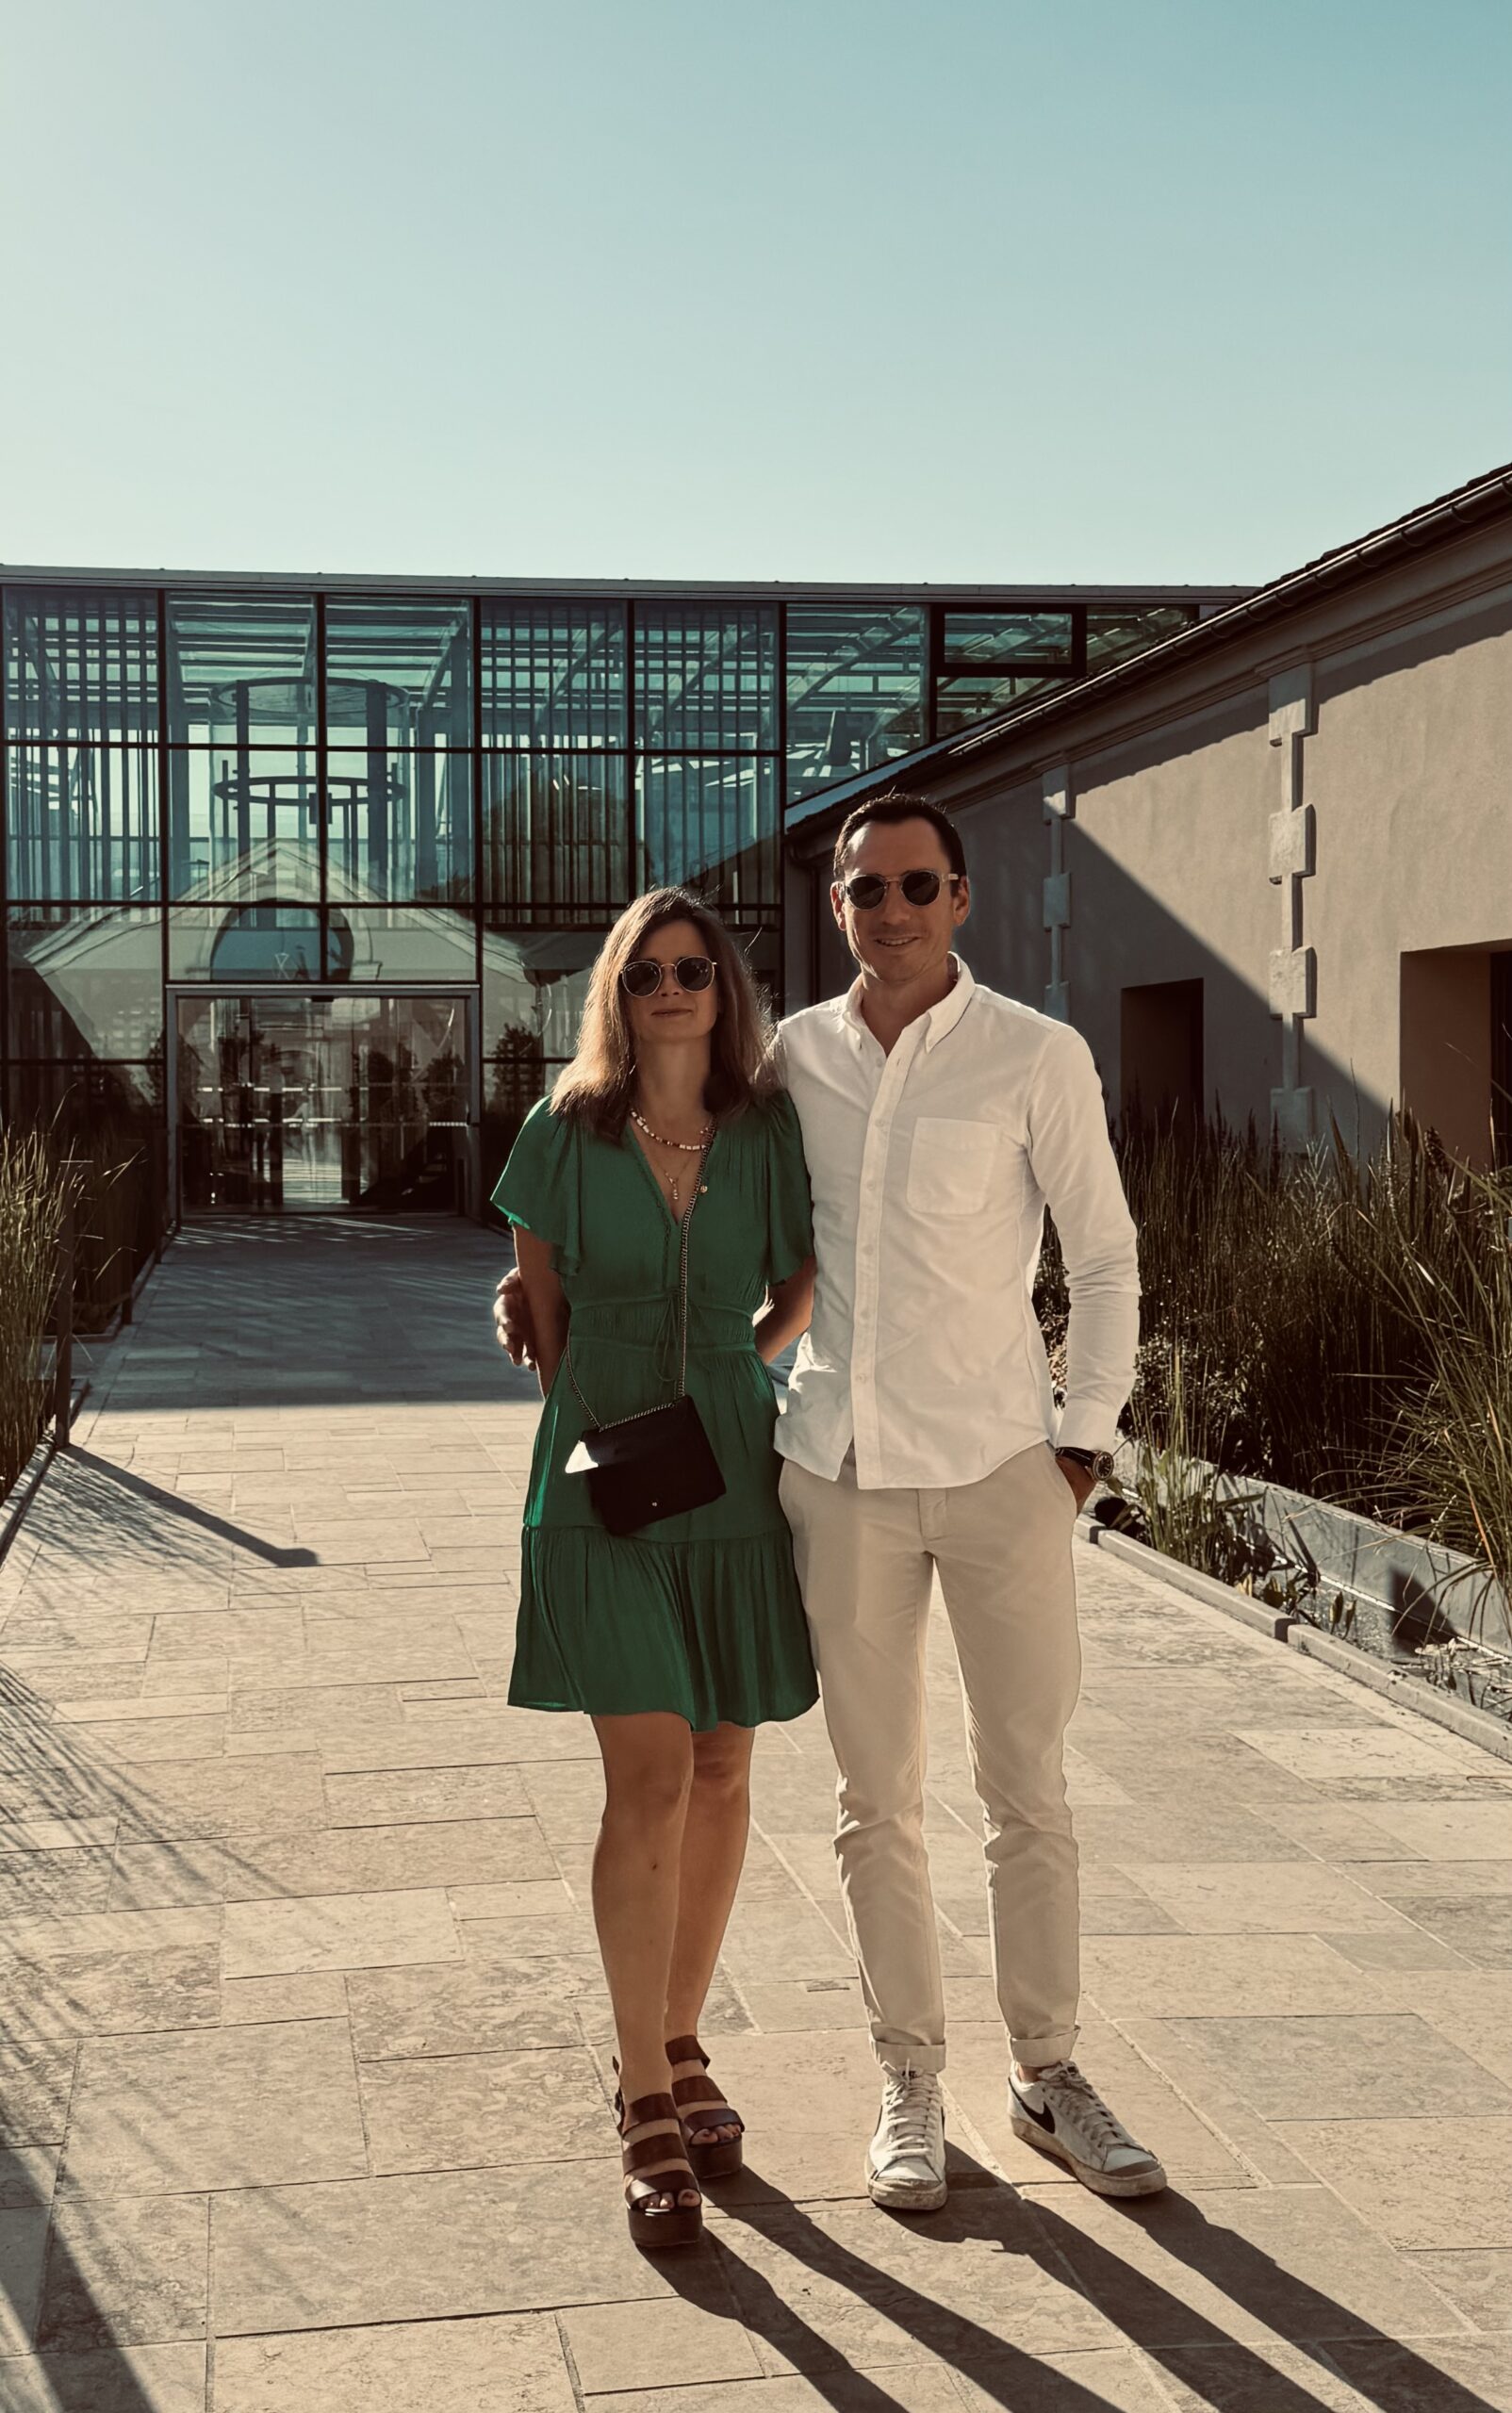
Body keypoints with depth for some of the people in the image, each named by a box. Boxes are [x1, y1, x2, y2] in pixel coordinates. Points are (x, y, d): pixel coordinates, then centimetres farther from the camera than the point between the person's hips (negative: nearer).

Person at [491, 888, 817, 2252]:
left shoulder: (771, 1136, 2)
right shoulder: (567, 1137, 0)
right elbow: (543, 1311, 9)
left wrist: (728, 1374, 3)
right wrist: (596, 1417, 6)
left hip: (736, 1478, 2)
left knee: (721, 1777, 9)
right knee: (649, 1781, -8)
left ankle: (677, 2049, 27)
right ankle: (648, 2114, 0)